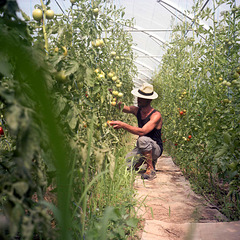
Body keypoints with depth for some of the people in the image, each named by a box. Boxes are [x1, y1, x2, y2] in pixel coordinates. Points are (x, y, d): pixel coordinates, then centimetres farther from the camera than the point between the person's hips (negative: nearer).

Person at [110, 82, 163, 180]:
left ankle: (151, 170, -18)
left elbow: (142, 132, -33)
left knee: (142, 139, -37)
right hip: (142, 148, 6)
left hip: (155, 149, -6)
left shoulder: (156, 115, -21)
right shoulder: (137, 110, 0)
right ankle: (145, 159, 15)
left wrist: (122, 125, -38)